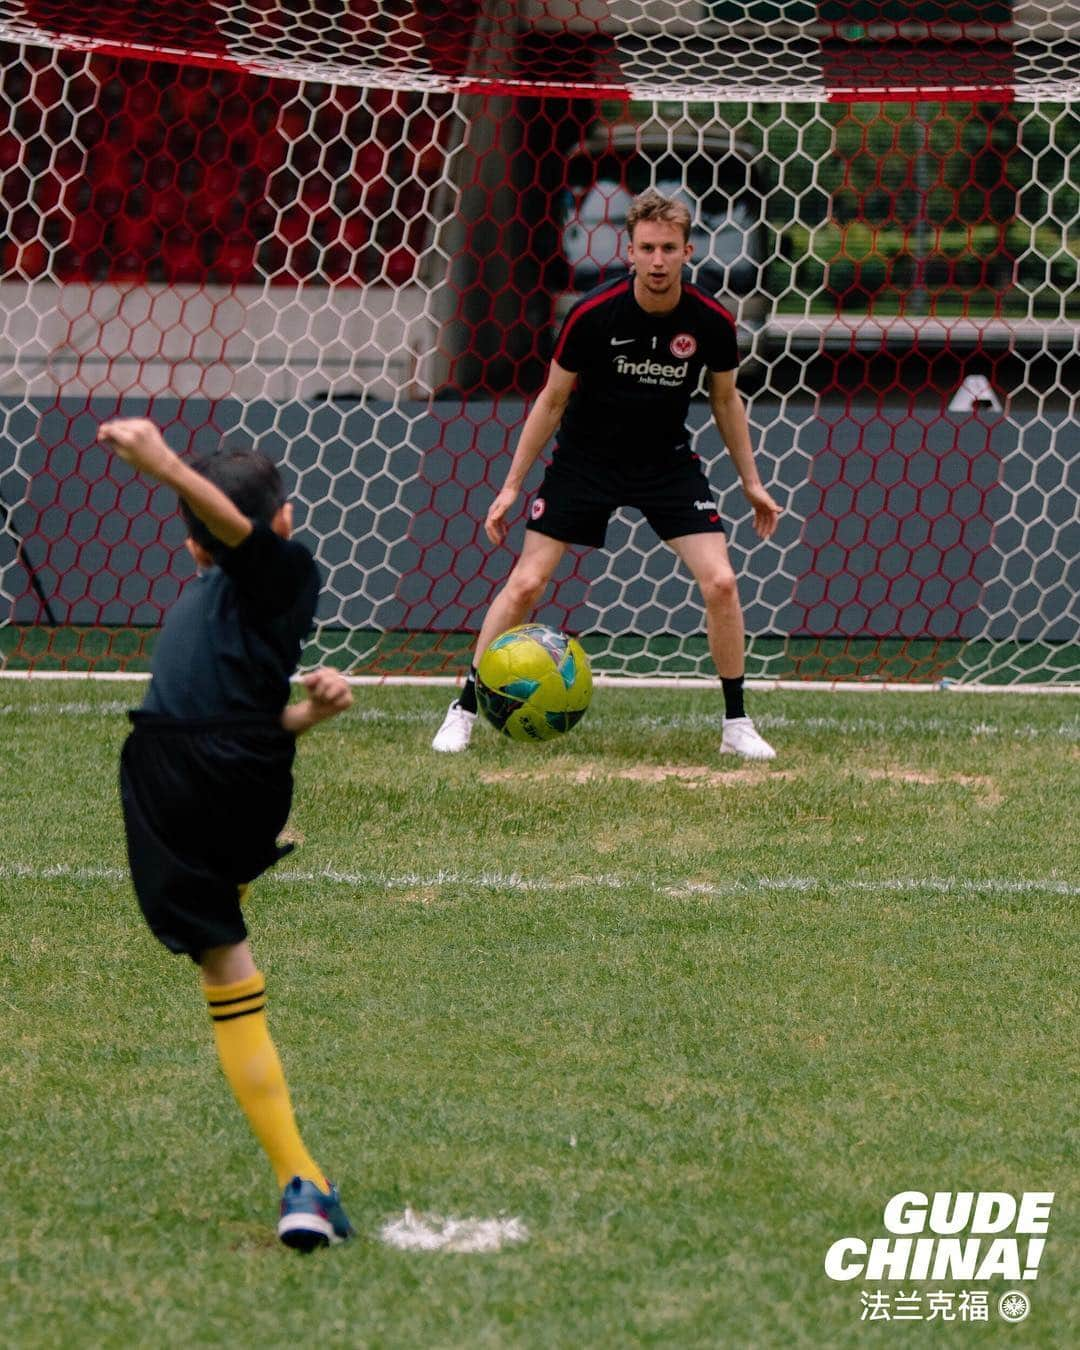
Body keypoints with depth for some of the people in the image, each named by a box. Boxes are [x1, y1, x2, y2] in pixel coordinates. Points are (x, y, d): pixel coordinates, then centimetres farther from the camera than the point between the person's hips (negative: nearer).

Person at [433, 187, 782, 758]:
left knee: (720, 582, -13)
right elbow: (552, 401, -7)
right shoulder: (593, 314, -21)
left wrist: (752, 483, 8)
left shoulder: (712, 322, -15)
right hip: (585, 456, -1)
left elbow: (725, 400, 5)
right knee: (525, 583, -8)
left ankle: (736, 724, 2)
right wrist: (512, 486, -6)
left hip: (667, 460, 1)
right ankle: (464, 710, 5)